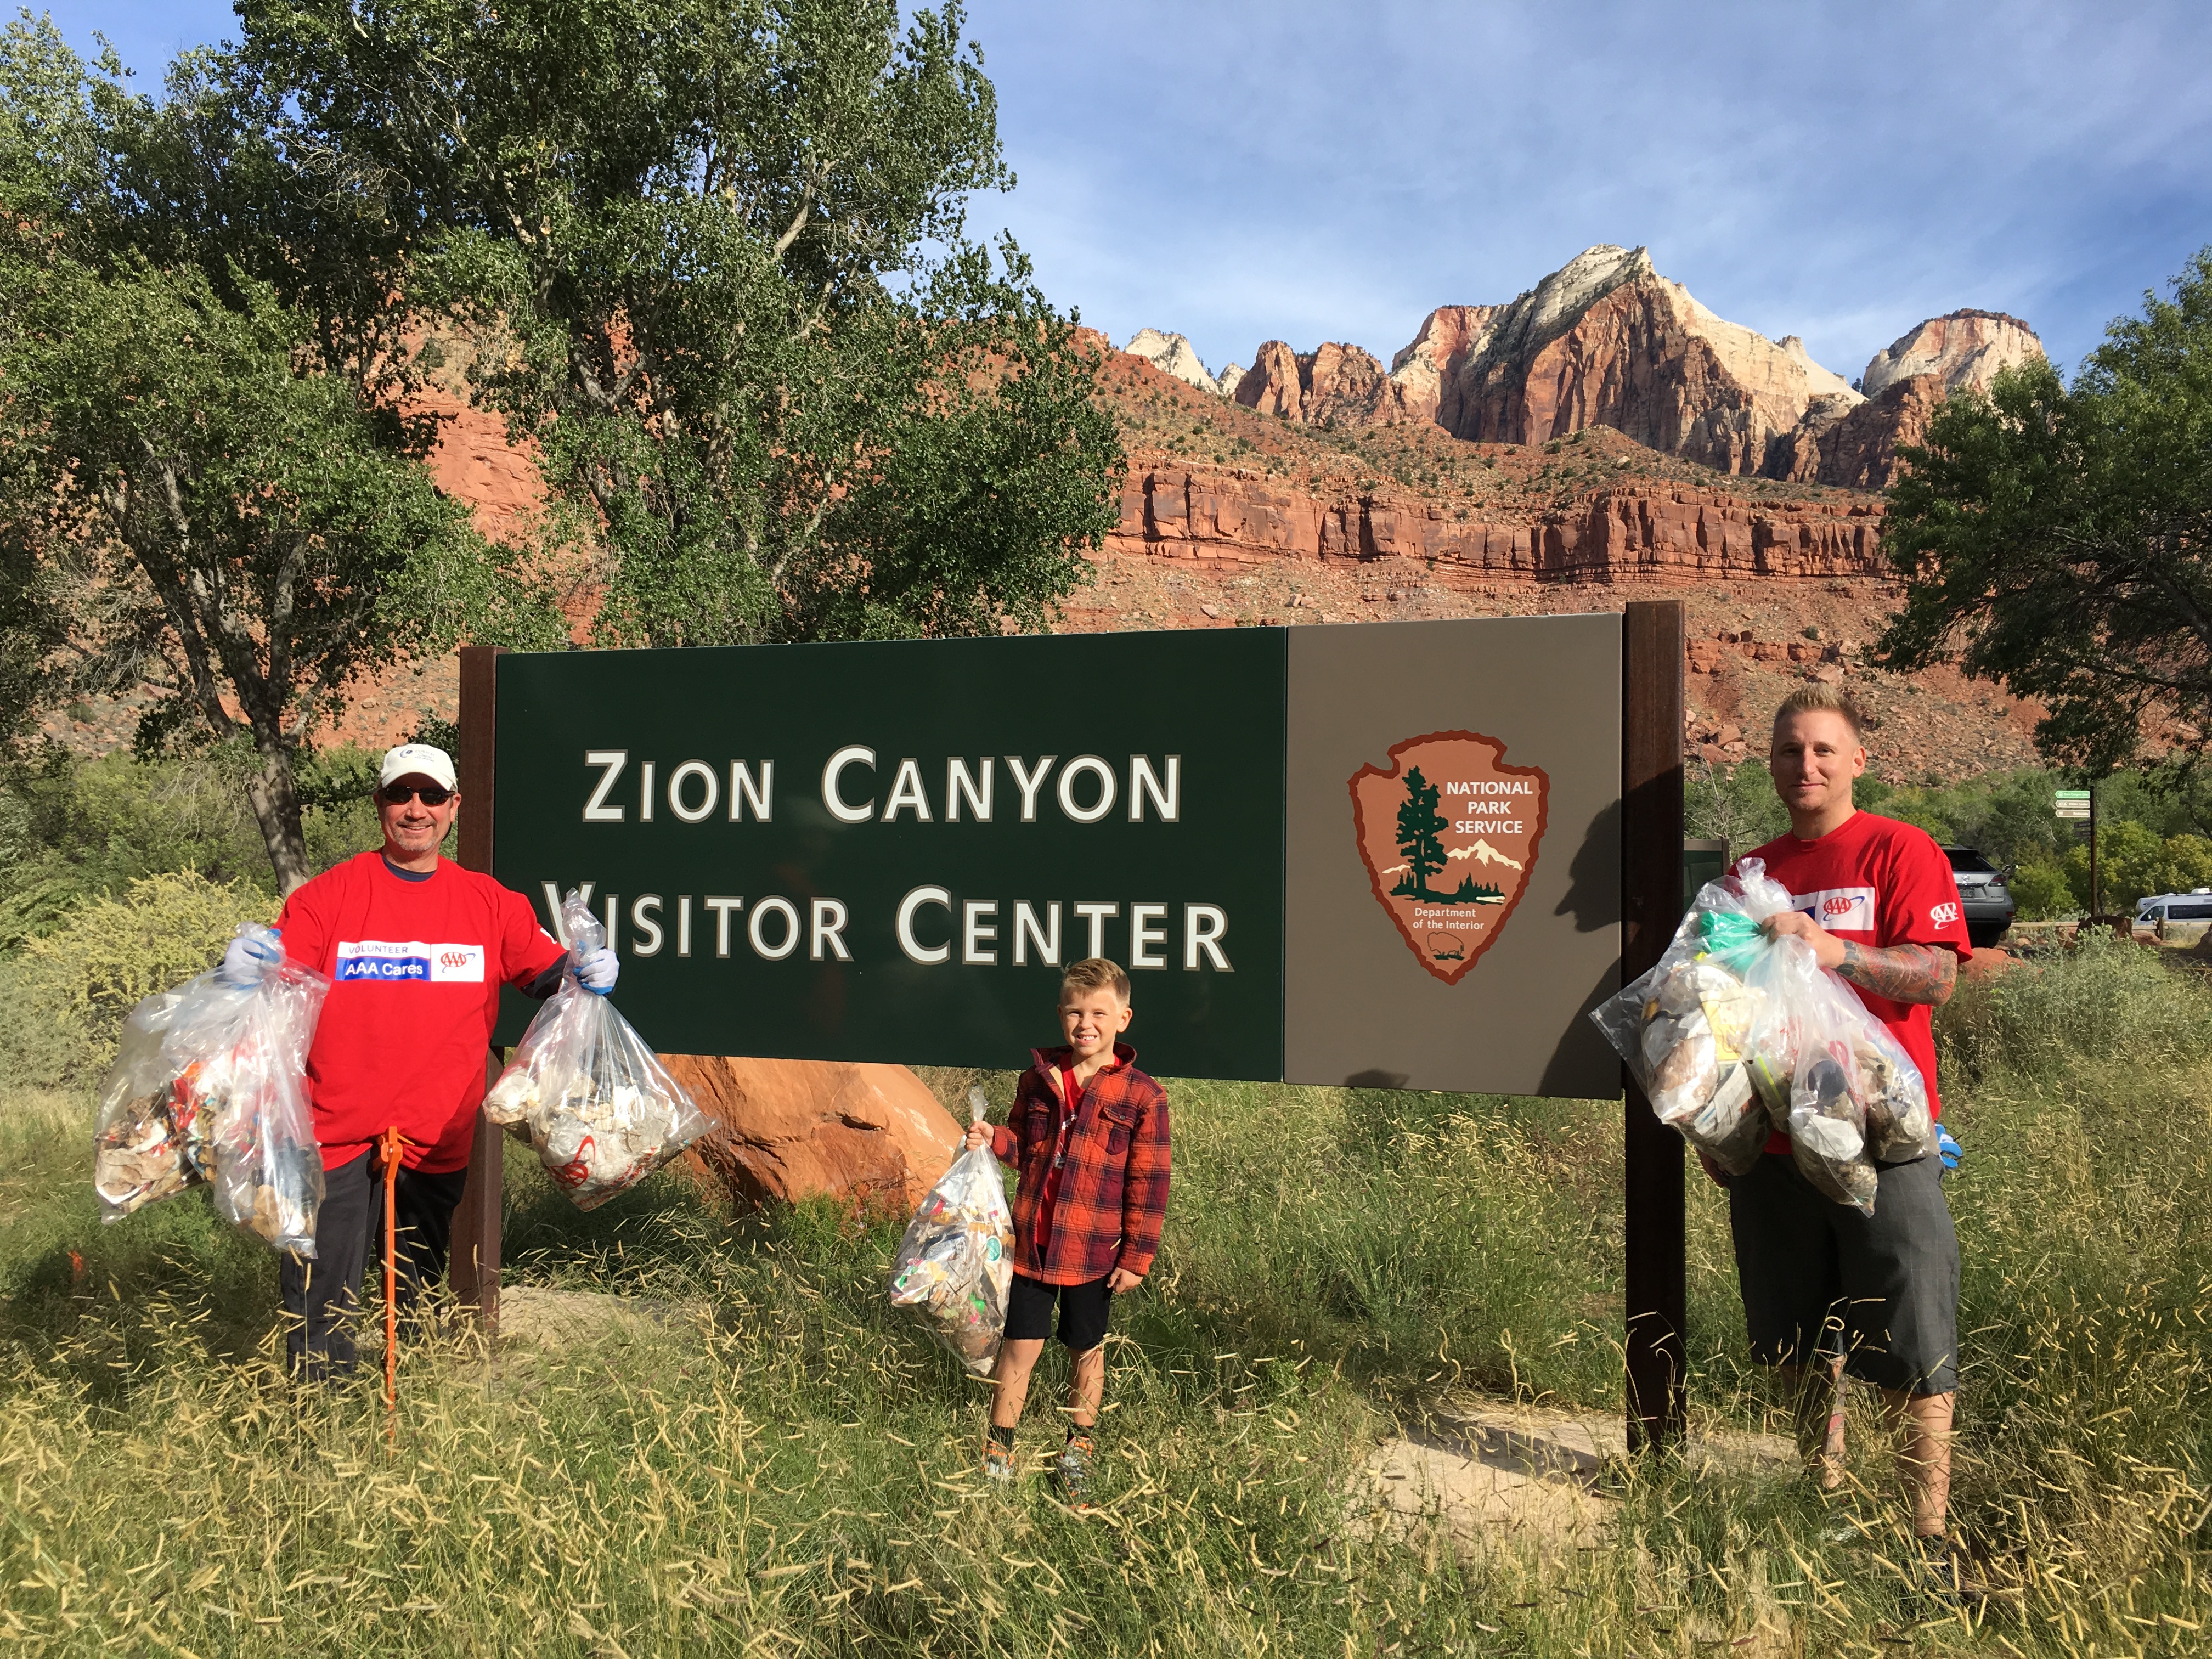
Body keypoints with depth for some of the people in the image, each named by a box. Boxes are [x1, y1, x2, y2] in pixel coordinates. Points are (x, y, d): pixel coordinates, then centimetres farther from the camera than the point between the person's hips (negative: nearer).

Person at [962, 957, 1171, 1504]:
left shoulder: (1142, 1096, -10)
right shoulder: (1039, 1078, -1)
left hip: (1095, 1253, -1)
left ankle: (1079, 1449, 38)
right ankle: (998, 1449, 28)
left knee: (1086, 1350, 17)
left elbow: (1148, 1184, -7)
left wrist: (1137, 1254, -7)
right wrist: (992, 1139, -9)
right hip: (1030, 1242, 2)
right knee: (1020, 1347, 9)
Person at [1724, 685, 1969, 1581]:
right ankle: (1824, 1506, 29)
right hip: (1775, 1140, 5)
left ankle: (1929, 1541, 11)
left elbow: (1937, 974, -12)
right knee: (1800, 1351, 14)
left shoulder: (1900, 851, -1)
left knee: (1912, 1360, 0)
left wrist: (1836, 951, -28)